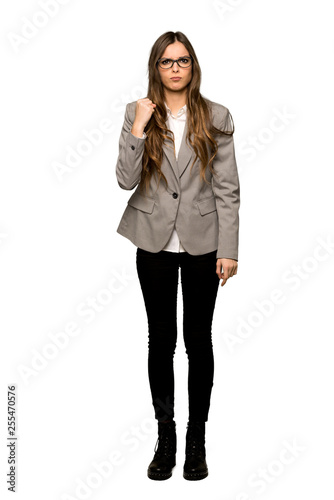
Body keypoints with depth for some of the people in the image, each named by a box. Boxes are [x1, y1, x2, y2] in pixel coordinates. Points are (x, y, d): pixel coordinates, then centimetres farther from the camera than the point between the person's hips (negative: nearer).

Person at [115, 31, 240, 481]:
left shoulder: (216, 118, 0)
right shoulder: (138, 114, 2)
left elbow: (228, 189, -2)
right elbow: (125, 180, -6)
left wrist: (229, 249, -6)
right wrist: (138, 130, -17)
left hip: (202, 242, 0)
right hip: (155, 243, 1)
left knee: (198, 339, 7)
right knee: (161, 340, 8)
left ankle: (197, 438, 21)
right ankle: (165, 436, 22)